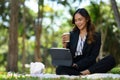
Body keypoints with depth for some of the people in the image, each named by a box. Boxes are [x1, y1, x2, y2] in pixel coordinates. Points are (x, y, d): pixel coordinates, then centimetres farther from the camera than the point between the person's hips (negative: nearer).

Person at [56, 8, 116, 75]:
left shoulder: (96, 36, 7)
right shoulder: (72, 35, 15)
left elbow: (92, 57, -2)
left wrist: (77, 65, -14)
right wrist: (65, 46, -8)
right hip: (73, 68, 1)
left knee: (111, 59, -27)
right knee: (60, 69, -33)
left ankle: (86, 72, -37)